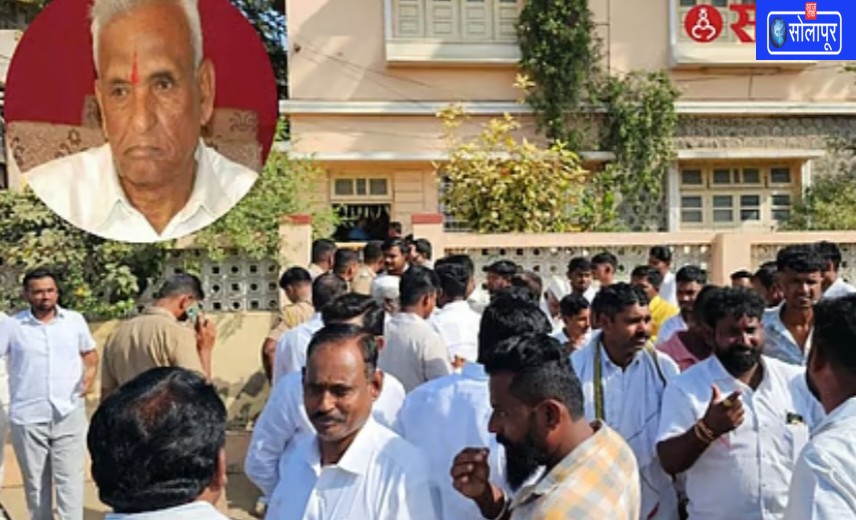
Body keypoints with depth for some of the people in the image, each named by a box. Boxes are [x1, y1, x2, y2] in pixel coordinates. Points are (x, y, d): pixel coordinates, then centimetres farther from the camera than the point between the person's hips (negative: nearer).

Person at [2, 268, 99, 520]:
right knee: (34, 482, 13)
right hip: (27, 417, 0)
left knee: (70, 479, -2)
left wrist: (90, 373, -1)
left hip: (69, 414, 0)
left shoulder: (75, 321, 4)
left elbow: (90, 353, 17)